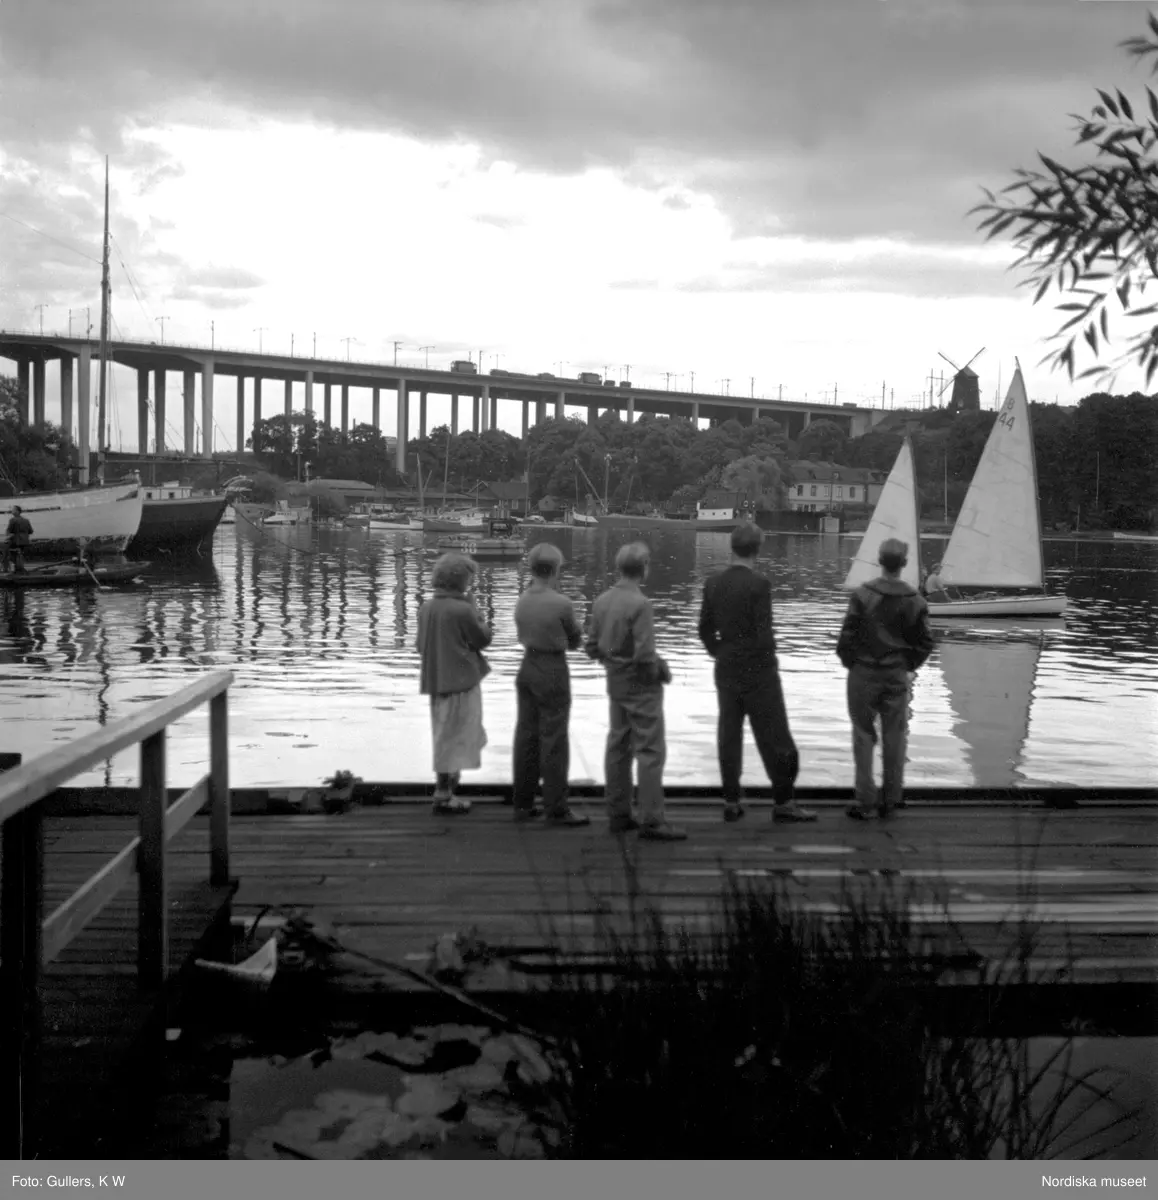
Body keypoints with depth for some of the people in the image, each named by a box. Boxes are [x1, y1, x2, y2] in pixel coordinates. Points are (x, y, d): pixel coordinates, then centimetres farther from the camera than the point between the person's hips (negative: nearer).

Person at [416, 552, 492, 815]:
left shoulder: (426, 608, 3)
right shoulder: (462, 610, -17)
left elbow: (421, 645, 10)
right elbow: (483, 640, -6)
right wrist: (473, 608, 1)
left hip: (436, 681, 7)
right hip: (461, 681, -7)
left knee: (445, 736, 18)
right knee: (455, 737, 2)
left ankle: (446, 788, 26)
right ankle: (443, 796, 6)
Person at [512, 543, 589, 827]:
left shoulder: (522, 601, 2)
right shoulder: (561, 604, -17)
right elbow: (574, 641, -3)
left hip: (527, 668, 7)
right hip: (553, 671, -7)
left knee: (526, 737, 11)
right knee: (554, 741, -2)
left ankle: (523, 804, 17)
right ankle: (556, 809, 1)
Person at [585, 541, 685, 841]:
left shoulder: (602, 600, 2)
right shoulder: (640, 604, -20)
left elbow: (592, 647, 7)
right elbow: (645, 654, -23)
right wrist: (661, 671, -5)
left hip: (615, 682, 8)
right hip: (641, 685, -8)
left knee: (618, 748, 13)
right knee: (651, 751, -3)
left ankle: (618, 815, 20)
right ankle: (651, 821, -4)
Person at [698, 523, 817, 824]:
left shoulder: (713, 582, 1)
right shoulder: (759, 584, -16)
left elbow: (705, 629, 6)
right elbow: (764, 633, -17)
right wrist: (769, 661, 0)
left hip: (726, 671, 5)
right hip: (758, 670, -5)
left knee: (729, 735, 11)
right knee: (774, 738, 3)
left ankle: (731, 802, 15)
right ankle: (784, 803, 9)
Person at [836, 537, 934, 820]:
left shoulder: (863, 595, -13)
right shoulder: (915, 601, -5)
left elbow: (847, 637, -12)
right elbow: (925, 643, 0)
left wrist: (850, 662, 4)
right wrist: (909, 666, 13)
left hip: (864, 674, -2)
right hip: (897, 676, 2)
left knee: (864, 735, 6)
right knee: (894, 736, 12)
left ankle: (865, 802, 4)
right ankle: (890, 799, 18)